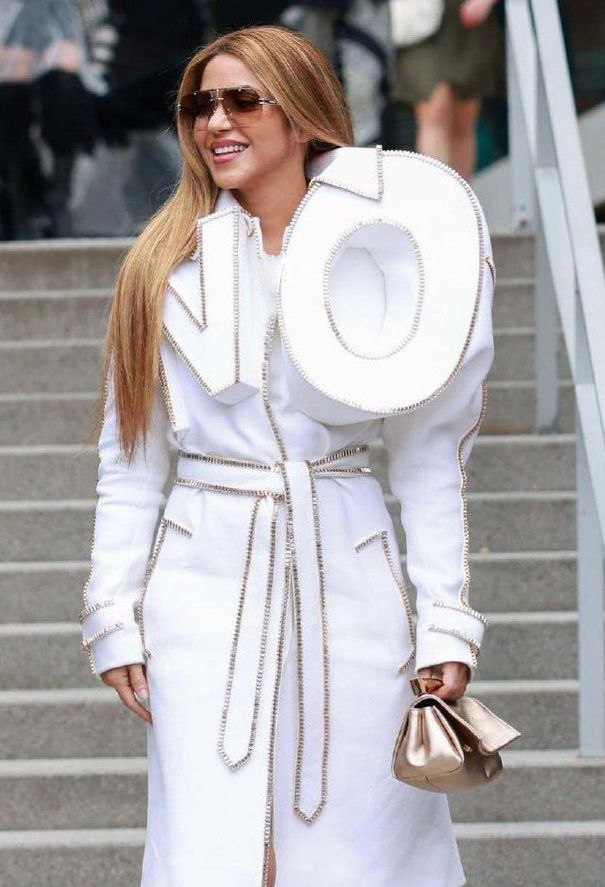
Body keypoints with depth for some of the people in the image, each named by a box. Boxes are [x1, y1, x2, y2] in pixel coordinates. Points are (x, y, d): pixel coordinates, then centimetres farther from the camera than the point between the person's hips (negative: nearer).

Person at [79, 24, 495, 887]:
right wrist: (114, 617, 0)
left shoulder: (377, 252, 1)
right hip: (208, 585, 0)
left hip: (349, 586, 0)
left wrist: (446, 619, -2)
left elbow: (427, 455, 3)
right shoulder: (167, 266, 4)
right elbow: (129, 462, 6)